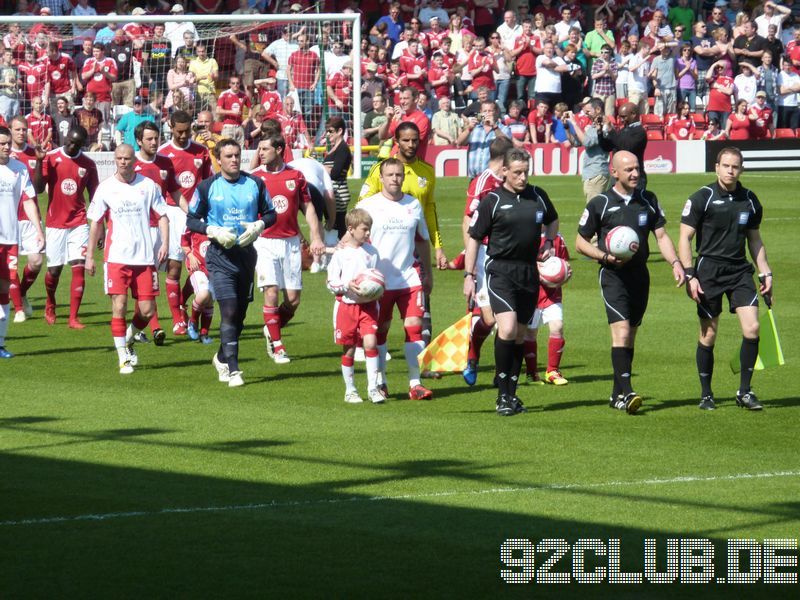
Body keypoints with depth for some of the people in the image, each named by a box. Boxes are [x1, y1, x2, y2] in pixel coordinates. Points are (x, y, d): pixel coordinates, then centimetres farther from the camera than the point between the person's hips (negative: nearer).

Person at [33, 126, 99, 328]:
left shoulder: (88, 165, 4)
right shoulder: (51, 158, -2)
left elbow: (94, 197, 9)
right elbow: (38, 188, -9)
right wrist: (39, 161, -19)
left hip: (79, 224, 1)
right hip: (55, 224, -1)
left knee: (79, 268, -10)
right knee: (54, 269, 5)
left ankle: (73, 317, -8)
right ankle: (50, 306, 34)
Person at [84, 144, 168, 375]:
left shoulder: (148, 185, 3)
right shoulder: (105, 188, 2)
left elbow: (162, 215, 9)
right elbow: (96, 223, 7)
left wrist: (164, 243, -5)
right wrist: (89, 256, 4)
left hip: (144, 258, 1)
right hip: (116, 258, -1)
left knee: (147, 310, 0)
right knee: (119, 306, -9)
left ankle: (129, 340, 30)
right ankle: (123, 358, 2)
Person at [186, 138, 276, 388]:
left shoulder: (255, 184, 5)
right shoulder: (207, 187, -2)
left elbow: (270, 213, 14)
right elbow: (191, 219, 3)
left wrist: (258, 226, -7)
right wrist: (213, 231, -14)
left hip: (246, 252, 4)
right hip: (220, 253, -4)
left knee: (240, 312, 10)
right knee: (229, 309, -15)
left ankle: (222, 358, 31)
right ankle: (232, 370, -15)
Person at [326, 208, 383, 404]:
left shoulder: (371, 251, 5)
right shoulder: (340, 253, -4)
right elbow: (331, 283, -3)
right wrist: (348, 286, -20)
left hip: (368, 305, 1)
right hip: (346, 305, -1)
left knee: (370, 343, -13)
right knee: (348, 349, 6)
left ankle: (373, 388, -8)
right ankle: (350, 391, 18)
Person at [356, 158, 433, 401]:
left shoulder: (414, 205, 8)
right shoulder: (367, 206, -3)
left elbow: (423, 240, 20)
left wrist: (427, 274, 23)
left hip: (409, 278, 2)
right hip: (379, 280, -2)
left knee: (414, 326, -6)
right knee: (379, 331, 6)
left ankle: (415, 383, -2)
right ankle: (380, 383, 17)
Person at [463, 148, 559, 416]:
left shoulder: (538, 196, 7)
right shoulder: (492, 201, -5)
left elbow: (552, 221, 28)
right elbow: (474, 238, -1)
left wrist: (548, 241, 8)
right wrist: (469, 275, -4)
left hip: (529, 272, 5)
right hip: (500, 271, -5)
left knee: (519, 335, 8)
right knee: (507, 329, -20)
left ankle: (512, 394, 18)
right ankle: (503, 396, -12)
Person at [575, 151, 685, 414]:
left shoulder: (648, 200, 8)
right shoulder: (600, 204, -3)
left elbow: (661, 236, 11)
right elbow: (580, 242, 2)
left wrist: (675, 263, -5)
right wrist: (606, 256, -14)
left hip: (640, 273, 5)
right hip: (613, 275, -5)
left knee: (630, 336, 9)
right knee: (621, 332, -18)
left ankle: (617, 395, 17)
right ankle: (627, 392, -24)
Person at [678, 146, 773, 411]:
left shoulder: (749, 200, 8)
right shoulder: (702, 198, -5)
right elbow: (684, 238, -4)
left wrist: (765, 273, 13)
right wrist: (689, 275, -11)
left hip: (740, 270, 3)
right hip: (709, 271, -3)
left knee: (752, 327, -10)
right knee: (708, 335, 0)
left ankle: (744, 391, 0)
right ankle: (706, 394, 14)